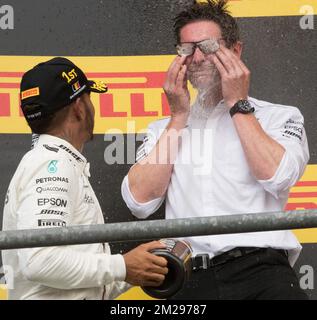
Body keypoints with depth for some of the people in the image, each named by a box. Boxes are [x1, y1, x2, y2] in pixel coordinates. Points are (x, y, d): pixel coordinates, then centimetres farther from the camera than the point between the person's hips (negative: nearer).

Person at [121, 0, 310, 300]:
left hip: (261, 272, -2)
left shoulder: (279, 116, 12)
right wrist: (179, 117, 7)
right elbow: (140, 201, 5)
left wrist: (238, 105, 3)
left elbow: (277, 177, -8)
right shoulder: (164, 128, 19)